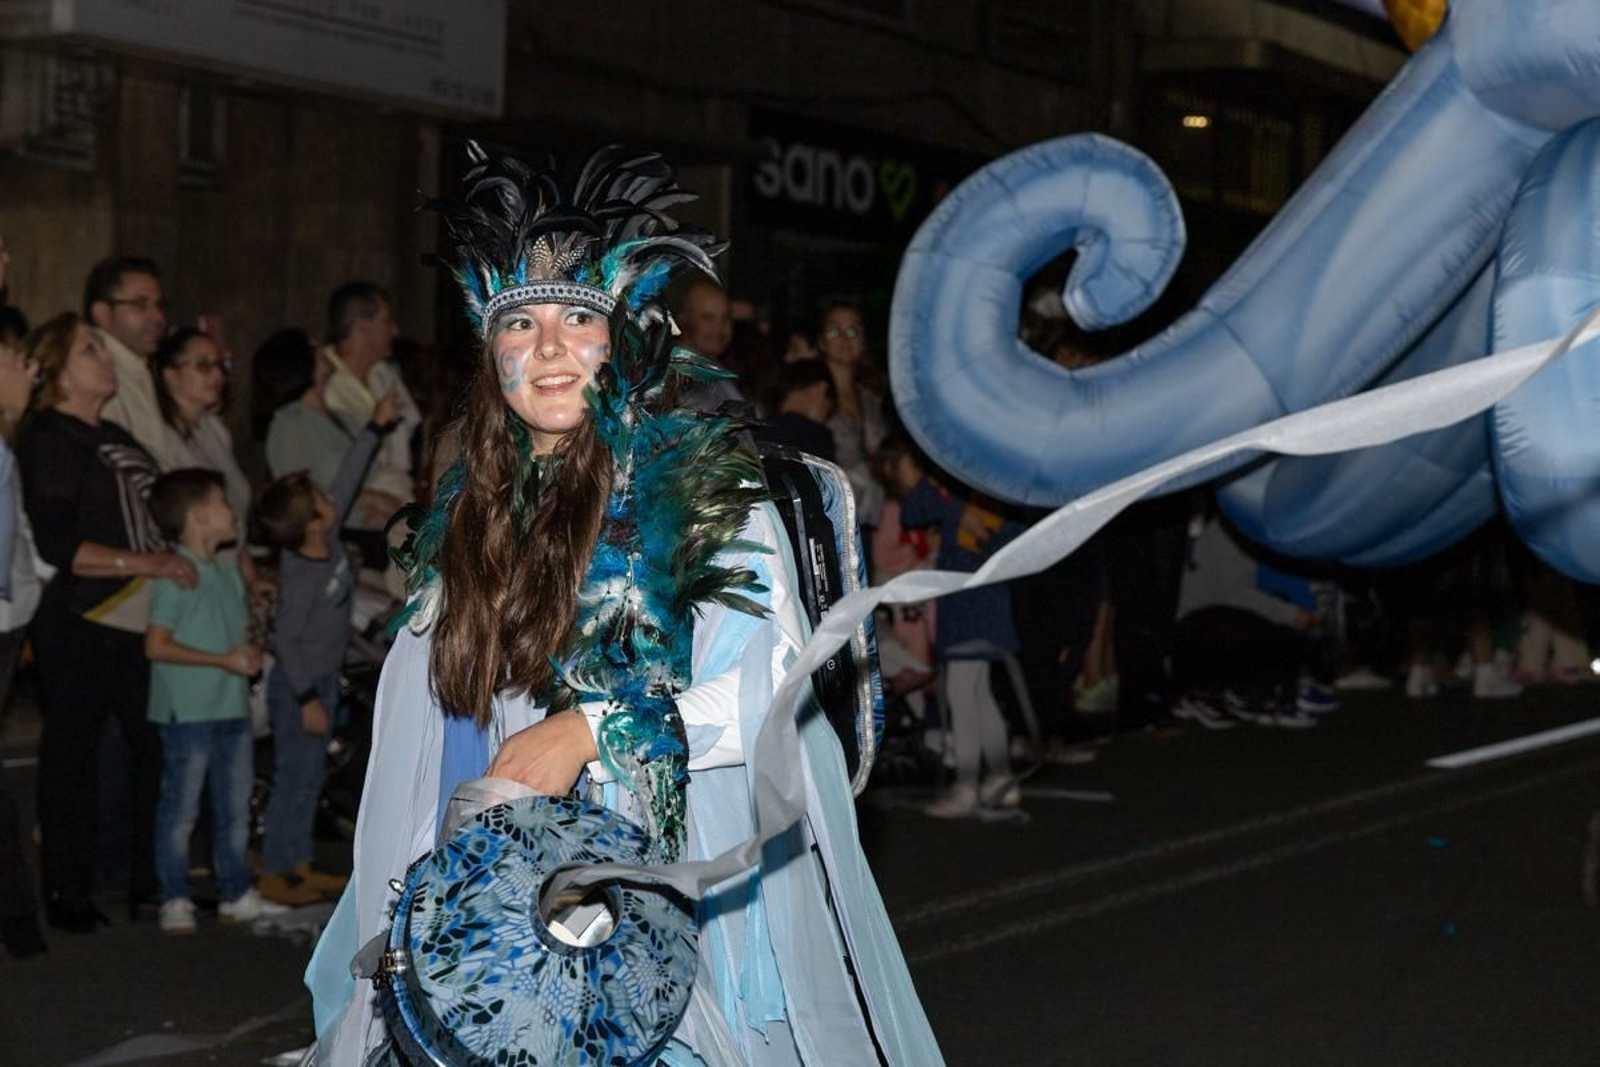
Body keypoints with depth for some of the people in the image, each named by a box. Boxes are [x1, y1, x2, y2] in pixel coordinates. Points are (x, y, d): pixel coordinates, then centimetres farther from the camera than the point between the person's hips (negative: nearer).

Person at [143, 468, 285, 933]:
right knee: (181, 809, -1)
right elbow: (156, 645, -18)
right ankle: (175, 900, 8)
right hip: (188, 709, -8)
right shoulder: (175, 576, -13)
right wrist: (223, 660, -19)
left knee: (235, 806, 14)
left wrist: (249, 654, -1)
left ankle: (237, 894, 23)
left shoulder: (228, 573, 13)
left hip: (233, 705, 8)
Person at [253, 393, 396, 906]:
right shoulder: (302, 577, -26)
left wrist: (376, 428, 5)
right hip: (297, 686, -9)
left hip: (322, 678, 9)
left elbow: (347, 480, 5)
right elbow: (286, 639, -24)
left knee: (311, 775, 15)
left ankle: (300, 864, 25)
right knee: (295, 777, -1)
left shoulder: (328, 539, -4)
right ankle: (274, 872, 8)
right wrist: (307, 699, -22)